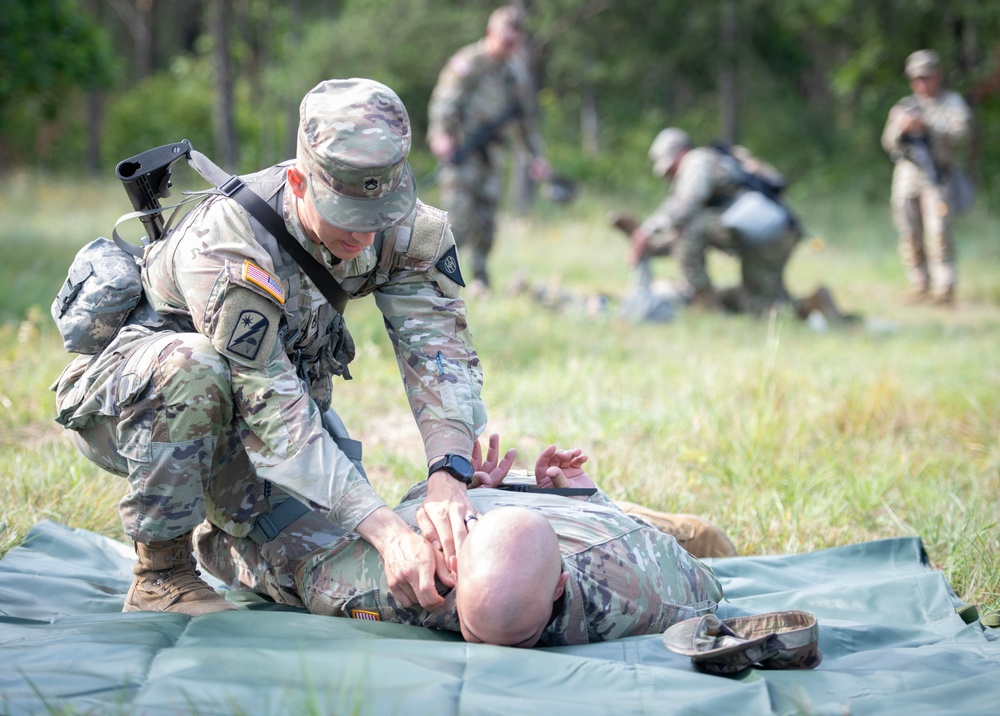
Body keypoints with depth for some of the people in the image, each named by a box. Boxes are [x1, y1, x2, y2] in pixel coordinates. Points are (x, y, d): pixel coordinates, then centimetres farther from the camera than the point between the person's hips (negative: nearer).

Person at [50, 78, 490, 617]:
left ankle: (225, 518, 23)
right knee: (194, 368, -39)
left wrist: (448, 476, -44)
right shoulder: (228, 243, -37)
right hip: (122, 406, -6)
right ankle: (161, 573, -20)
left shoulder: (404, 225, -19)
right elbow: (275, 414, -39)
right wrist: (385, 529, -45)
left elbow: (437, 345, -26)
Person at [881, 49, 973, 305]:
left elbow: (961, 133, -10)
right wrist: (901, 128, -15)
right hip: (907, 176, 4)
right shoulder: (904, 106, 16)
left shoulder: (953, 103, 6)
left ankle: (944, 289, -15)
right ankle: (920, 287, 9)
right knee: (910, 237, 1)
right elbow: (889, 142, 8)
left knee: (938, 233, -15)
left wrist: (927, 125, -21)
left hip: (939, 177, -4)